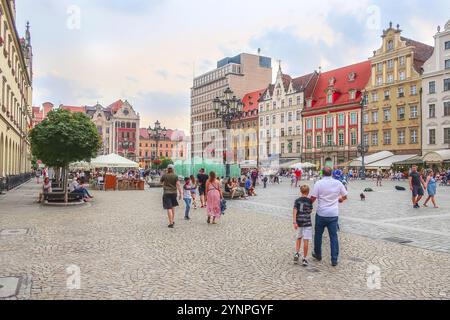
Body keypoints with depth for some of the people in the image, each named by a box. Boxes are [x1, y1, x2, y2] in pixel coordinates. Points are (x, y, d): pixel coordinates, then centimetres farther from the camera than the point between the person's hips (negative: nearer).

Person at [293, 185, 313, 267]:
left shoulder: (297, 200, 1)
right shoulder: (309, 200, -4)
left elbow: (295, 211, -7)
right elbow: (310, 211, 5)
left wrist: (294, 222, -9)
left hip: (299, 222, 3)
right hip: (307, 222, -3)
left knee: (299, 238, 22)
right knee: (306, 240, 0)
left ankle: (297, 253, 10)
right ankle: (304, 258, 3)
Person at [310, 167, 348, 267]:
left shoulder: (319, 183, -11)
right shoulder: (338, 183, -1)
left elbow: (313, 198, -12)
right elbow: (345, 196, 10)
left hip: (321, 214, -2)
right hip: (334, 214, 2)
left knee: (318, 234, 16)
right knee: (334, 237, 7)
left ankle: (318, 255, 30)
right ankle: (334, 260, 8)